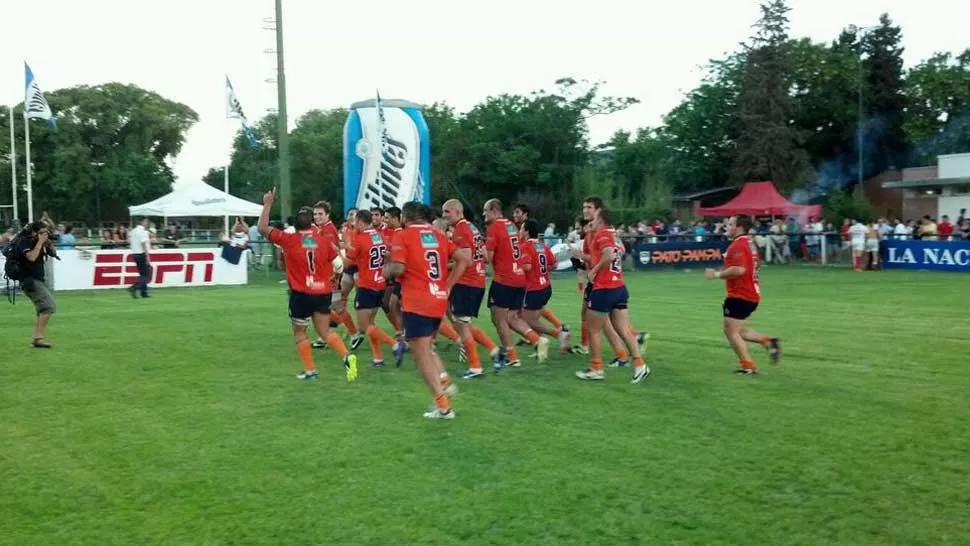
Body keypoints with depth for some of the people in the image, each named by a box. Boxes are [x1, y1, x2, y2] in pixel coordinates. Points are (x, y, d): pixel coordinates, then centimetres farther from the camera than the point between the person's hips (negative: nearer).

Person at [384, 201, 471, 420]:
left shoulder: (403, 236, -5)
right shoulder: (438, 235, 12)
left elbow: (398, 268, -17)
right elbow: (464, 258, 6)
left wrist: (386, 271, 6)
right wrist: (447, 286, 10)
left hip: (417, 303, -6)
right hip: (439, 300, 6)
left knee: (422, 353, 1)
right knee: (425, 346, 25)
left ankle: (443, 405, -1)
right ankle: (445, 382, 7)